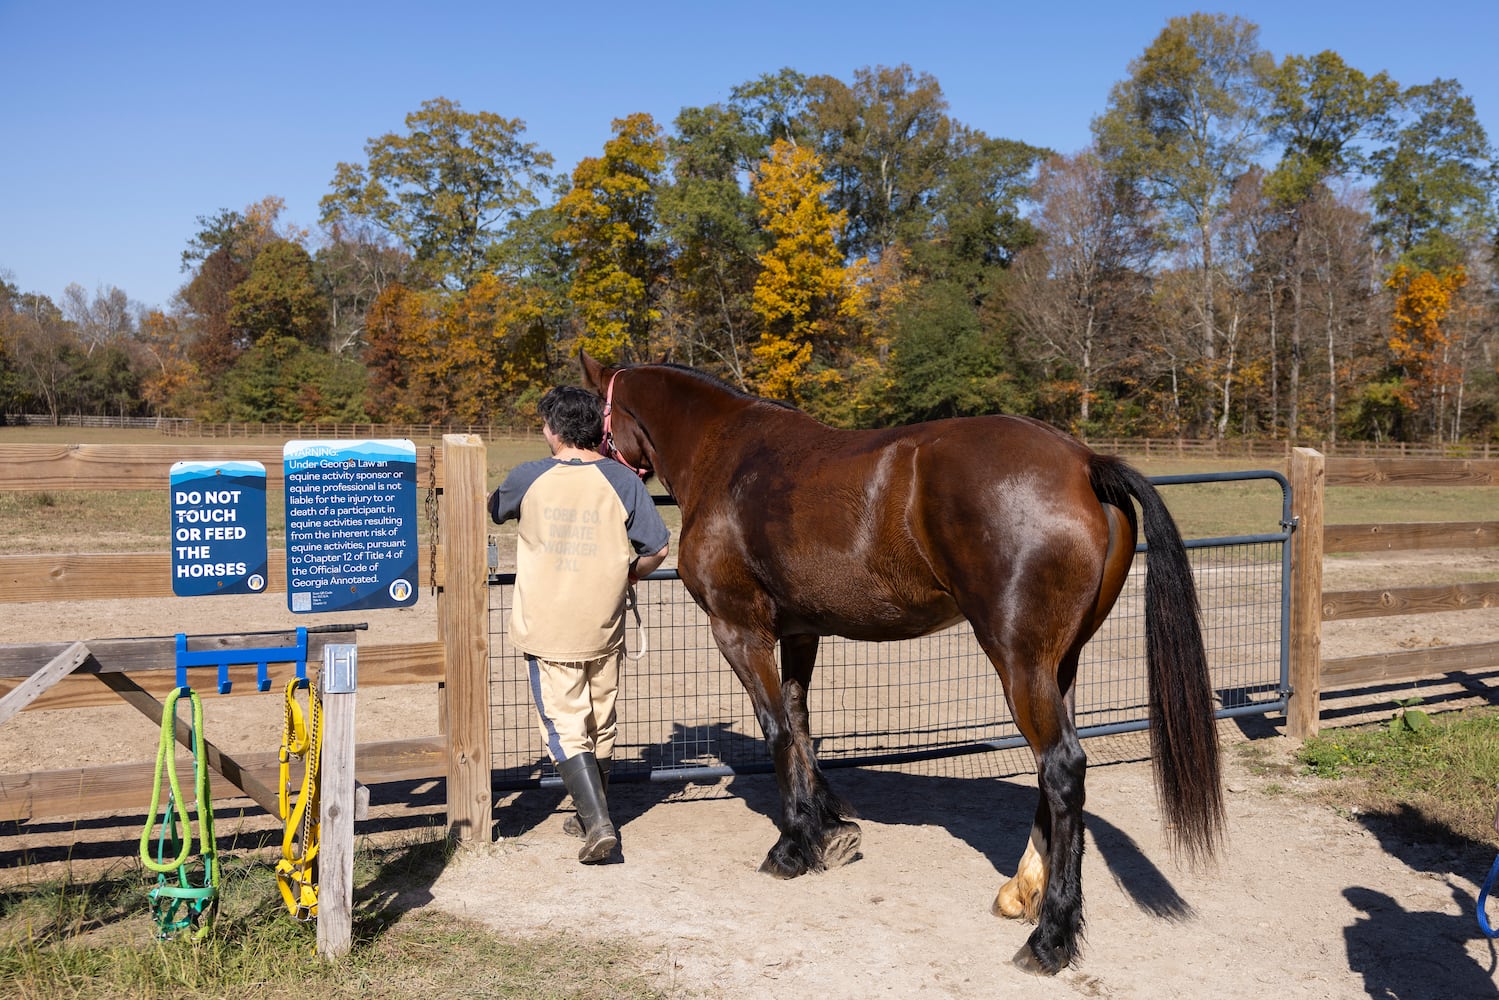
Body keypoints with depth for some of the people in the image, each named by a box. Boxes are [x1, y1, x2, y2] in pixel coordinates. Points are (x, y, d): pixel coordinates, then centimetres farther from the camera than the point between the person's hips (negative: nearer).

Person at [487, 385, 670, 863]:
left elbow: (494, 510, 14)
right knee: (601, 726, 17)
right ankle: (590, 817, 31)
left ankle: (598, 823, -9)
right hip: (604, 628, 2)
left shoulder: (527, 478, -7)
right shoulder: (623, 480, -7)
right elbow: (657, 548, -6)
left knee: (566, 728, 3)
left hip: (547, 629, -2)